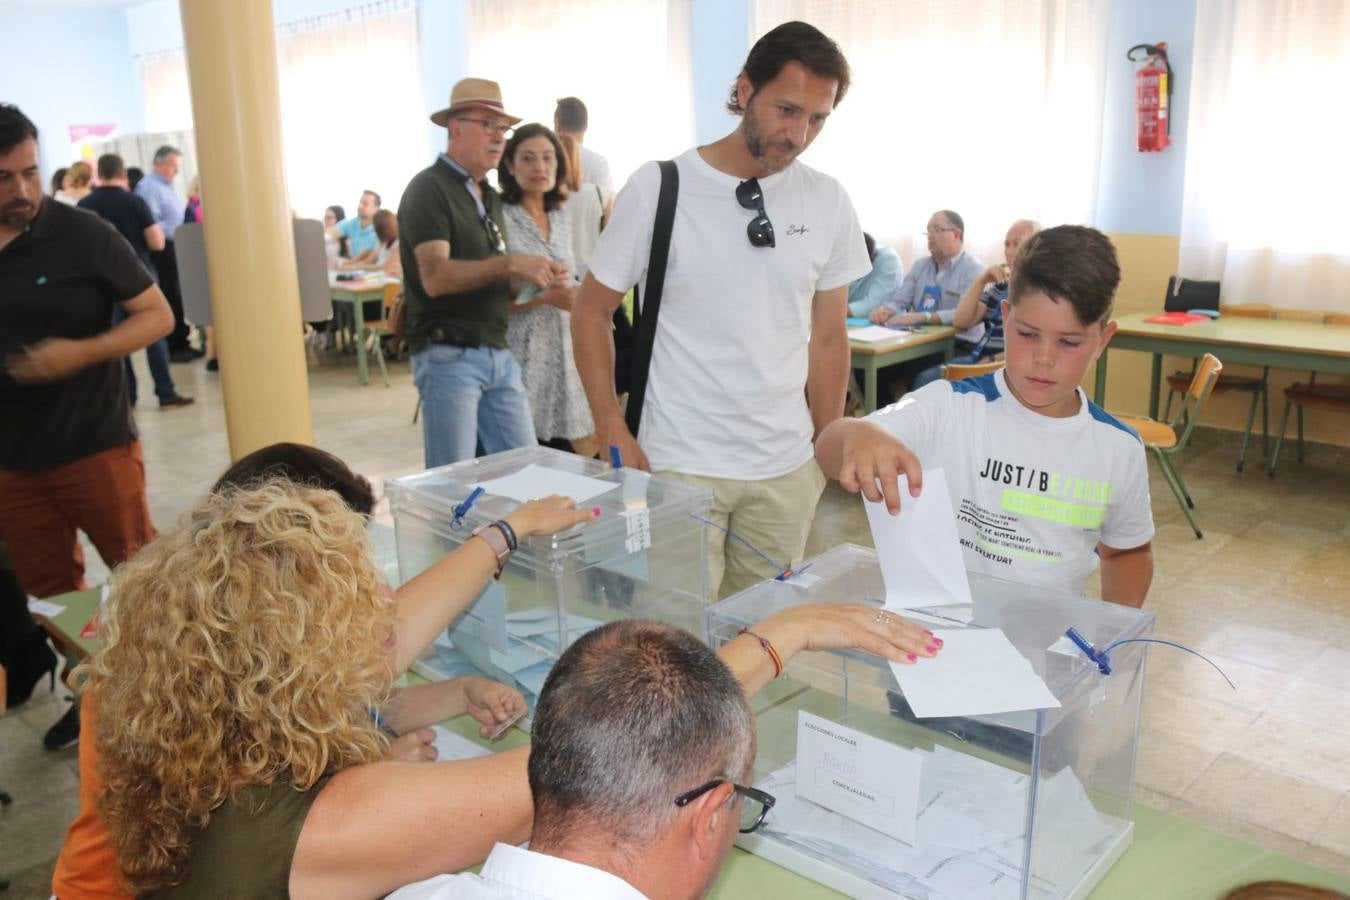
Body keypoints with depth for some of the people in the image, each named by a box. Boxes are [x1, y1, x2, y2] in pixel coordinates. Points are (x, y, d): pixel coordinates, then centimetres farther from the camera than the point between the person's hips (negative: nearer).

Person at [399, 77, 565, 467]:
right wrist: (510, 264, -29)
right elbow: (435, 277, -20)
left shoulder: (490, 197, 18)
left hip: (498, 353, 8)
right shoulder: (428, 189, -7)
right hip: (449, 354, -7)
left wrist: (536, 278, 2)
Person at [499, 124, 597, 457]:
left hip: (561, 351, 6)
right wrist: (545, 297, -22)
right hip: (521, 352, -6)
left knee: (565, 445, 6)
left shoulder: (562, 218, 12)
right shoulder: (500, 218, -9)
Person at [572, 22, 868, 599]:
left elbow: (827, 338, 9)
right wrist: (614, 433, -9)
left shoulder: (829, 204, 2)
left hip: (787, 469, 3)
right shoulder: (657, 188, -7)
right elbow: (592, 312, -1)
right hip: (678, 465, -3)